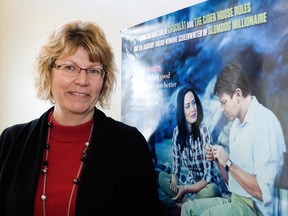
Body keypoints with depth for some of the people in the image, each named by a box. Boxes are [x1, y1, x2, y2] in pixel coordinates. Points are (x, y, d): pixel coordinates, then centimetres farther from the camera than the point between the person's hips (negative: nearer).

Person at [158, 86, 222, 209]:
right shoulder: (177, 132, -6)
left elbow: (208, 176, -20)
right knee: (161, 176, -13)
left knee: (212, 191, -36)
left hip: (207, 185, -4)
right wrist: (175, 183, -20)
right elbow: (176, 167, 0)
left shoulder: (203, 131, -21)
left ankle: (171, 201, -18)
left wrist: (185, 189, -26)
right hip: (189, 184, 4)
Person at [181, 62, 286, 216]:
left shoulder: (265, 123, -18)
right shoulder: (236, 124, 9)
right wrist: (218, 160, -1)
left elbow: (262, 192, -22)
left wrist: (228, 163, -17)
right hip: (234, 200, 9)